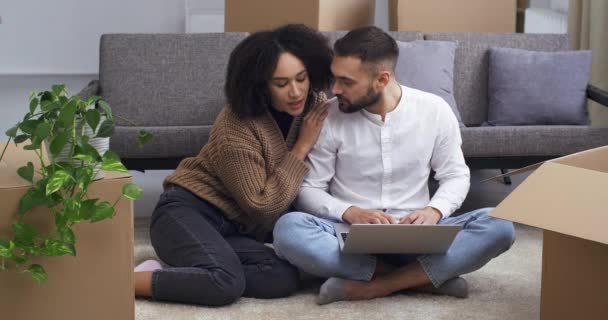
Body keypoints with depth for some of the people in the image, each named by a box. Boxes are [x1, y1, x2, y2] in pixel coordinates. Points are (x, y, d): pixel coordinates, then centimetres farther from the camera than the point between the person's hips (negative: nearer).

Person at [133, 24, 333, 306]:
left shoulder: (315, 105, -1)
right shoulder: (237, 127, -21)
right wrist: (302, 147, -18)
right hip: (187, 211, -7)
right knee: (226, 282, -35)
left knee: (285, 278, -24)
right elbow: (264, 206, -19)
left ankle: (168, 274, -14)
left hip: (234, 228, 7)